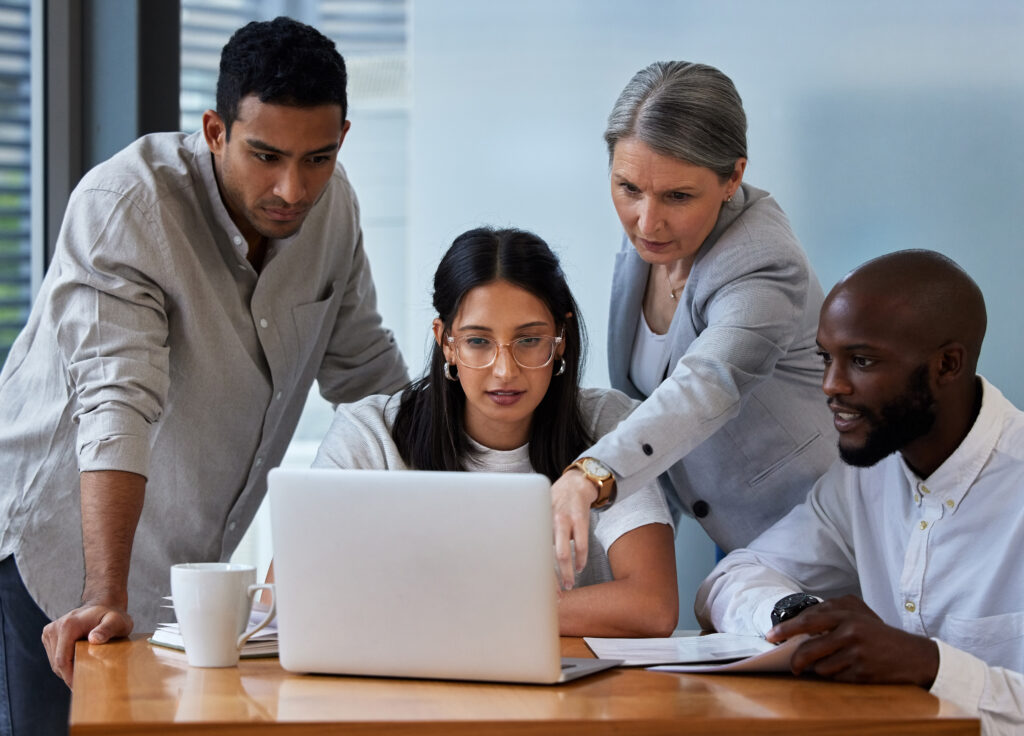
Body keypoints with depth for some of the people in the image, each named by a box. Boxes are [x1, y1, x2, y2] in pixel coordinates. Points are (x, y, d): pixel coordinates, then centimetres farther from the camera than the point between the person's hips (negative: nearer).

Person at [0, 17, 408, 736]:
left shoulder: (333, 205, -5)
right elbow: (115, 405, -33)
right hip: (62, 538, -5)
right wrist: (104, 597, -40)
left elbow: (365, 372, 8)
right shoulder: (123, 205, -23)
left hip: (194, 553, 5)